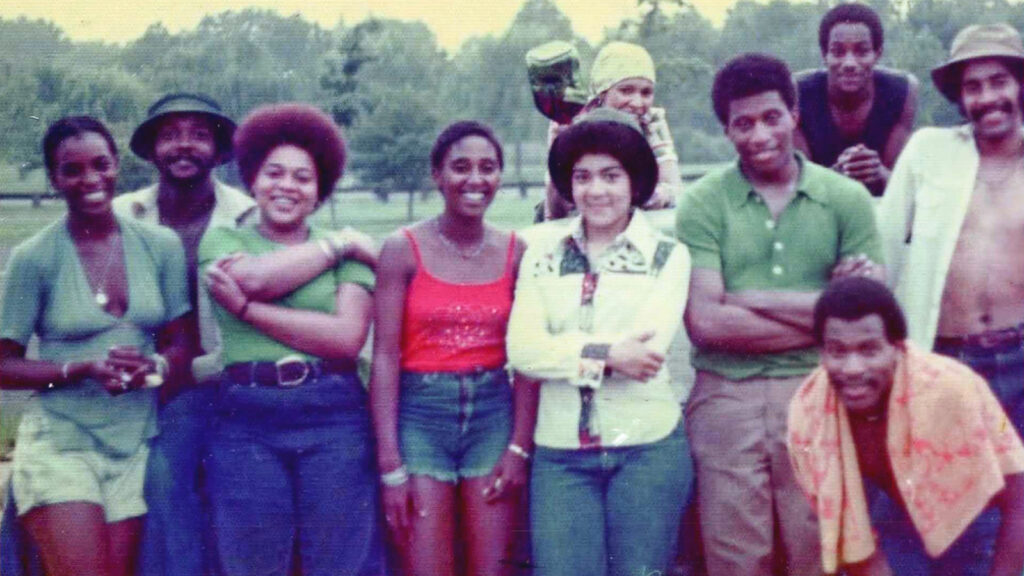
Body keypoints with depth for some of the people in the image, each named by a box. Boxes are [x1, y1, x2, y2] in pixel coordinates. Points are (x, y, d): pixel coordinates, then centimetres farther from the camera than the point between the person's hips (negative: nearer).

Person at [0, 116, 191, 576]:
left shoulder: (161, 245, 1)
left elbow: (180, 344, 7)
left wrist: (155, 366, -15)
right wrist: (84, 369, -18)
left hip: (137, 446, 3)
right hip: (61, 443, -3)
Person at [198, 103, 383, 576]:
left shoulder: (348, 256, 7)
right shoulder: (223, 241, 10)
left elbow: (347, 338, -9)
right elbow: (256, 277, -13)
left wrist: (245, 308, -11)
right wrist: (338, 244, -3)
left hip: (334, 418, 0)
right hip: (246, 422, 1)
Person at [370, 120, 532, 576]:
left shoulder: (514, 251, 3)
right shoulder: (404, 248, -5)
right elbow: (385, 356, -7)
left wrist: (520, 446, -5)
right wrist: (391, 465, -11)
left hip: (494, 413, 3)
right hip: (420, 416, -2)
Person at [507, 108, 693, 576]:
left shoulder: (668, 255, 1)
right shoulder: (542, 257, 8)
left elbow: (648, 348, -13)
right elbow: (522, 350, -6)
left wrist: (570, 350, -9)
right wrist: (609, 352, -14)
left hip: (647, 447, -1)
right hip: (560, 454, 2)